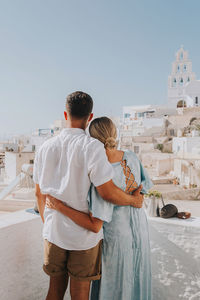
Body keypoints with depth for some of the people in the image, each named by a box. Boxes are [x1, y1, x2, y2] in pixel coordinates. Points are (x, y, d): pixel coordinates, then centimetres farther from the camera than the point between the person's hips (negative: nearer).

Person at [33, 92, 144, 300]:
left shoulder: (45, 148, -2)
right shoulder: (92, 146, -18)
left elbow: (39, 193, 6)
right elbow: (107, 192, -20)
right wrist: (134, 200, -1)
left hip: (53, 232, 4)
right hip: (84, 235, -4)